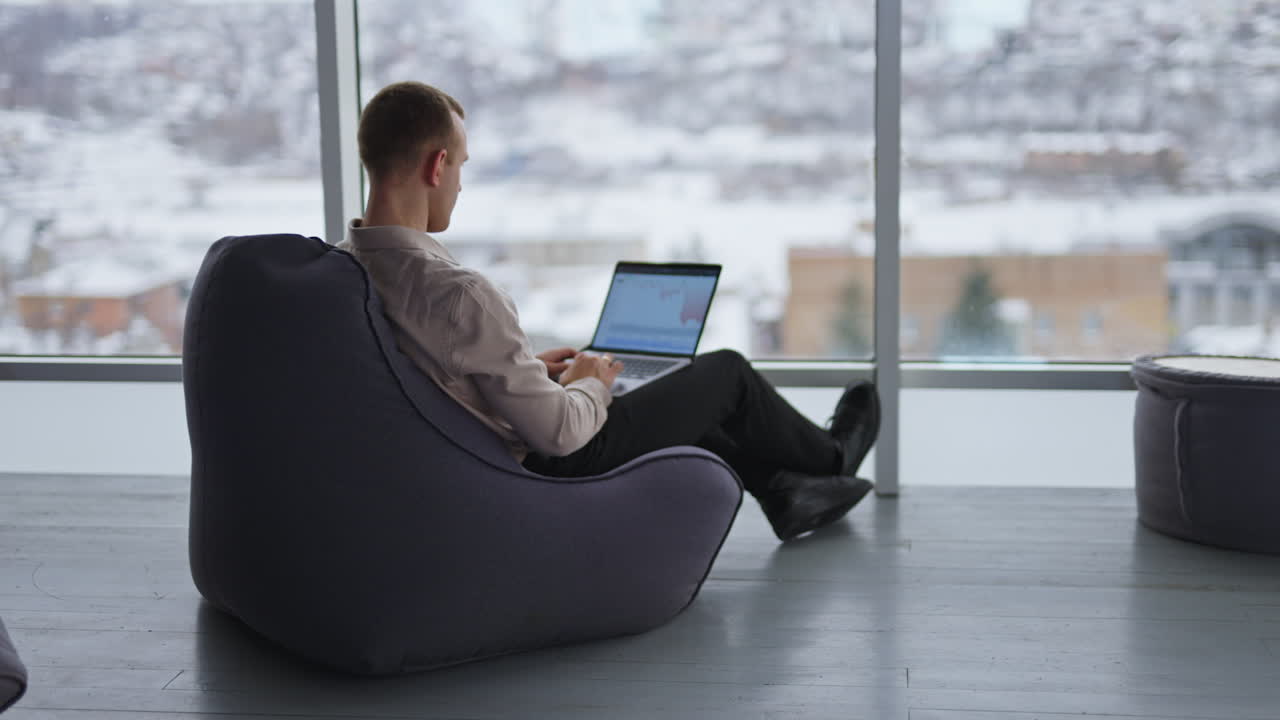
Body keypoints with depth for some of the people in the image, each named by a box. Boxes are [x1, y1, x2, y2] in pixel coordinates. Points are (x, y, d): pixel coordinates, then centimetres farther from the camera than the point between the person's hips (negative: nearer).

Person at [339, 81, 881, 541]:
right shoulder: (459, 294, -34)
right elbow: (558, 432, -26)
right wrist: (589, 385, -5)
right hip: (553, 467, -8)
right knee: (727, 371, 12)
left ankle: (781, 490, 36)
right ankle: (827, 457, 40)